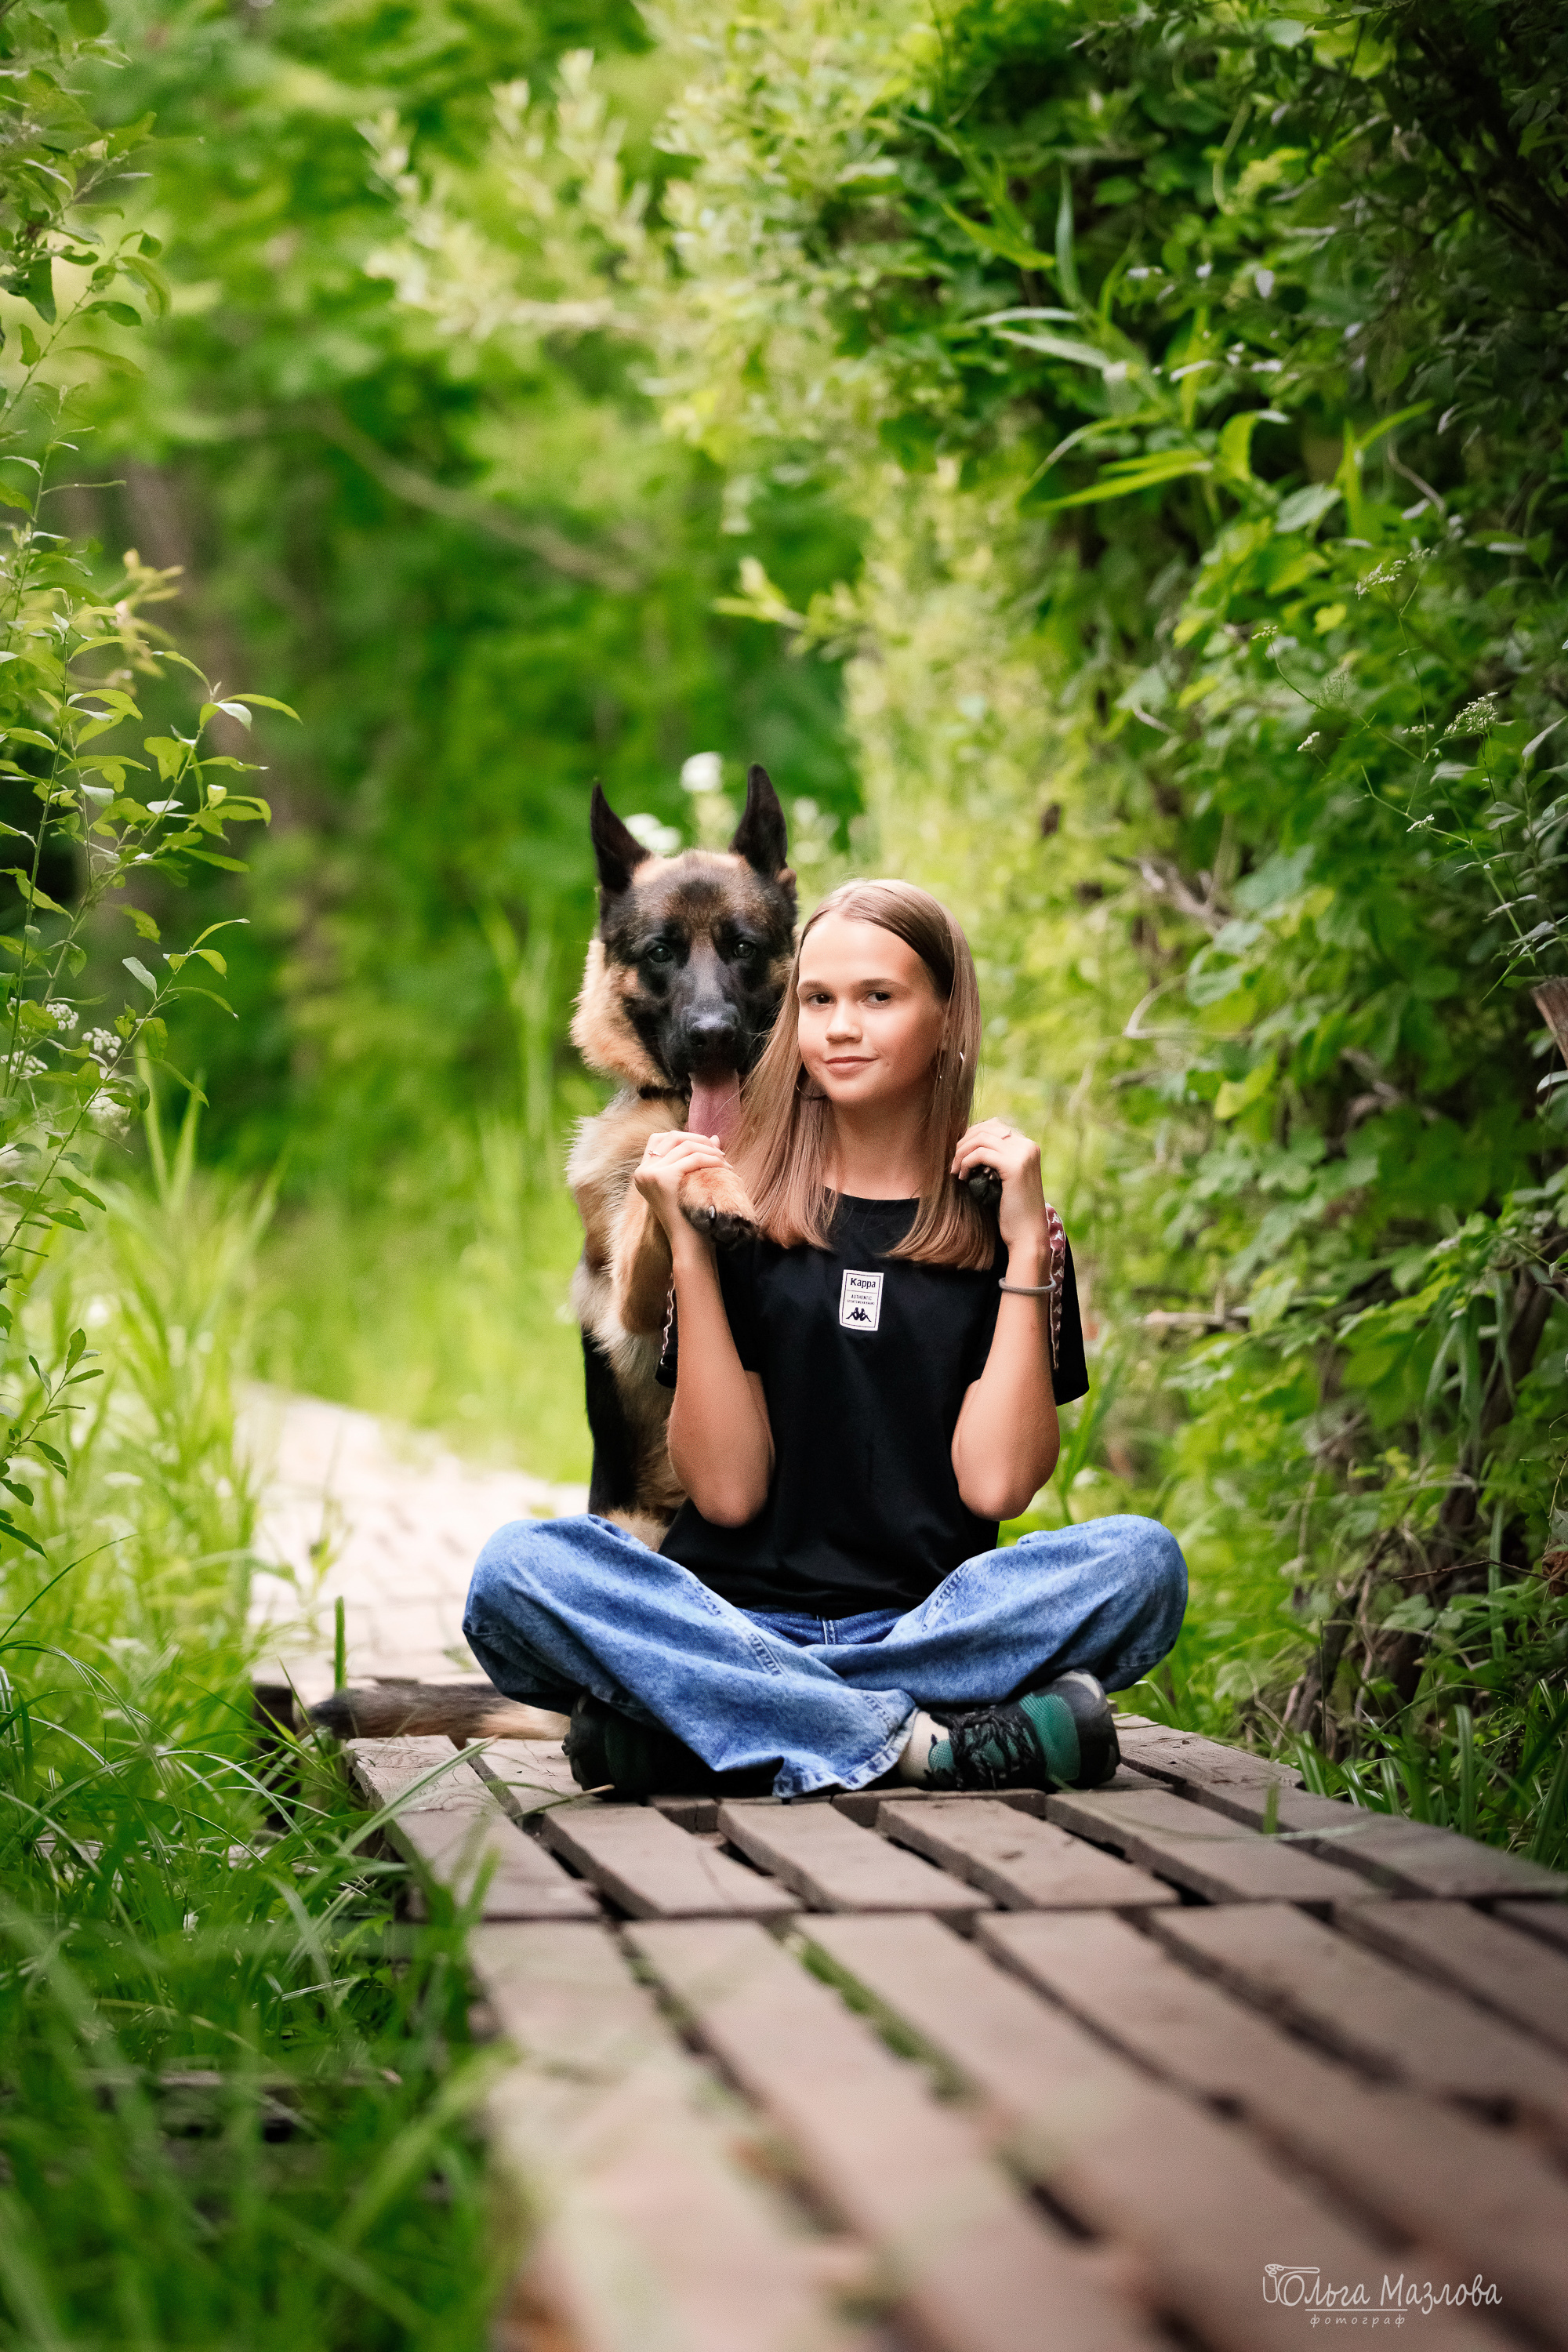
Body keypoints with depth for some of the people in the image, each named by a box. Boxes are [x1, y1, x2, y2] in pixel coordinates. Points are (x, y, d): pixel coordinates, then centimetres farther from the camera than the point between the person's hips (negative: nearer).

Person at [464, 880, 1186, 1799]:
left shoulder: (998, 1220, 10)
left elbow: (995, 1481, -4)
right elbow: (727, 1489, -1)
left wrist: (1028, 1245, -4)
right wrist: (690, 1252, -5)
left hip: (937, 1624, 1)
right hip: (739, 1625, 0)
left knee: (1140, 1559, -29)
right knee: (520, 1568, -28)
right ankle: (924, 1745, -32)